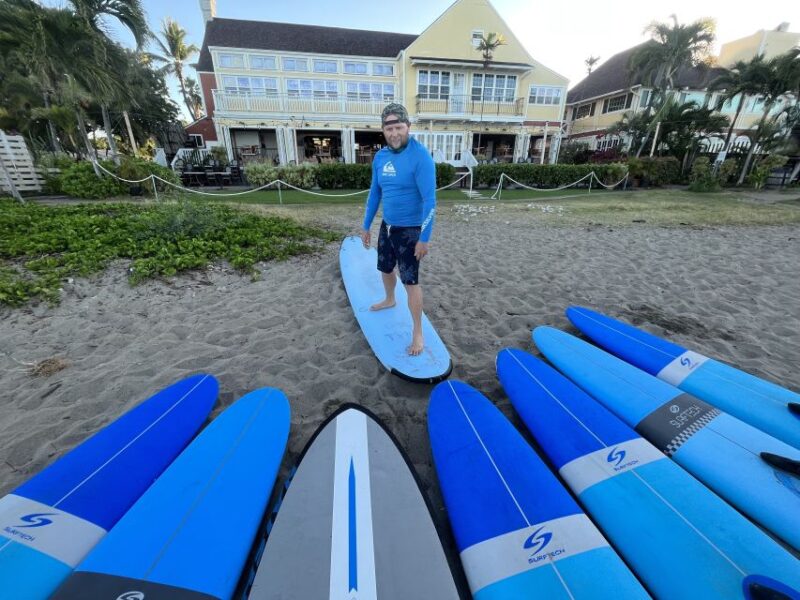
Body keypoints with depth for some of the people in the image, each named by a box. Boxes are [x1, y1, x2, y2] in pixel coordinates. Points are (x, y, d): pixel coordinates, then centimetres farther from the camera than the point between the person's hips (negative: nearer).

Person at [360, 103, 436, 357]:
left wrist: (424, 238, -23)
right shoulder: (380, 157, 3)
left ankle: (417, 333, 8)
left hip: (410, 230, -7)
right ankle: (389, 300, 52)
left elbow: (429, 200, -21)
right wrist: (366, 226, 14)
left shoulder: (420, 156, -18)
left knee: (411, 281, -4)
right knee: (385, 268, 23)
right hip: (387, 226, 7)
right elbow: (374, 193, 13)